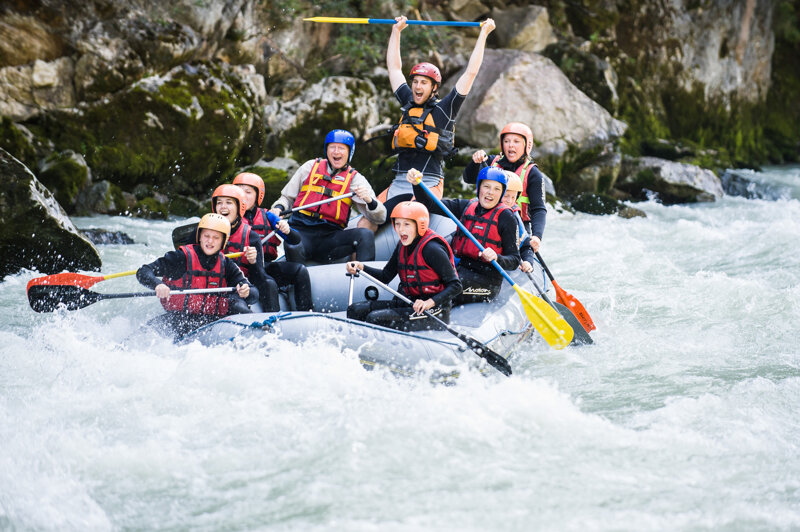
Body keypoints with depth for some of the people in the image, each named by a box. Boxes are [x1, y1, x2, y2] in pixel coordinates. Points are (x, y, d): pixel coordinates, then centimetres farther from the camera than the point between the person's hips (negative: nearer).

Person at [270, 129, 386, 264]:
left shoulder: (355, 179, 11)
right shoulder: (310, 167, 15)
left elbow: (379, 218, 2)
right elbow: (287, 197, 22)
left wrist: (369, 201, -20)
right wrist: (278, 208, -2)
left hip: (330, 236, 1)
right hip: (301, 230, -1)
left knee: (366, 235, -26)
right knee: (292, 248, -36)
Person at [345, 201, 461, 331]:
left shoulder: (431, 249, -16)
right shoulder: (402, 246, 9)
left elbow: (456, 286, -17)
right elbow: (385, 276, 17)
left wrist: (429, 302, -29)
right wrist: (360, 267, 0)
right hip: (410, 304, 9)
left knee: (375, 318, -25)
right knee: (355, 310, -2)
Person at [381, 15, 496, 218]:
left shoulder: (444, 109, 4)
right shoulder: (408, 104, 18)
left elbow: (471, 73, 3)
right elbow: (394, 67, 27)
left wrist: (483, 34, 7)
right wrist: (396, 30, 30)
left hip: (428, 184, -5)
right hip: (399, 183, 5)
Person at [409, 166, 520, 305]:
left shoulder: (505, 217, -6)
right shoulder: (467, 206, 8)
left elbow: (514, 262, -7)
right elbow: (430, 204, 1)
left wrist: (496, 258, -28)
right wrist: (417, 184, -18)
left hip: (486, 280, -6)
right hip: (461, 267, 6)